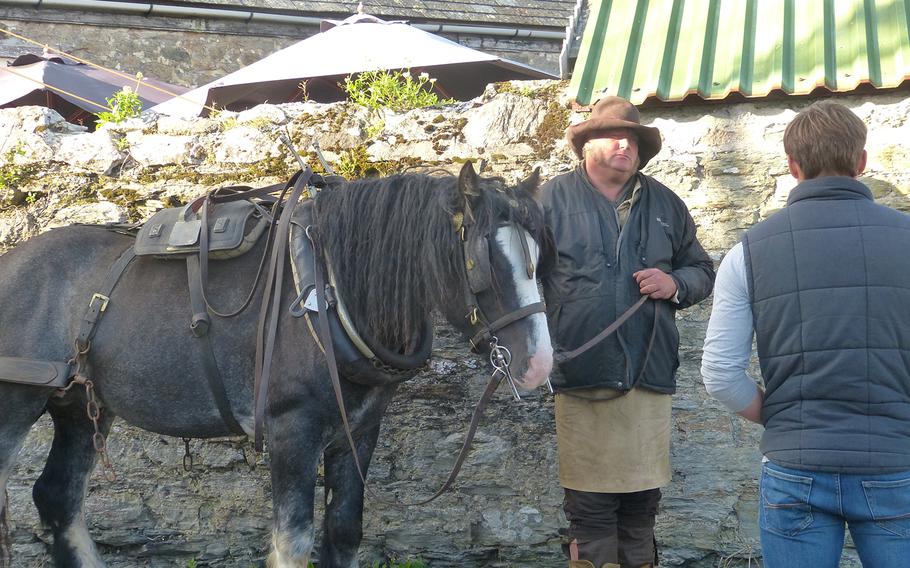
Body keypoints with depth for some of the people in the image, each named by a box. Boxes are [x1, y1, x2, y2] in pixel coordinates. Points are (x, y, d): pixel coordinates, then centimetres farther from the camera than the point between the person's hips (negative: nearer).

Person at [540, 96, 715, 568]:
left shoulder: (665, 204, 14)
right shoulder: (554, 198, 4)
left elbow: (702, 271, 21)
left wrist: (675, 284, -1)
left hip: (651, 372, 3)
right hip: (582, 374, -3)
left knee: (643, 501, 10)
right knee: (590, 506, 0)